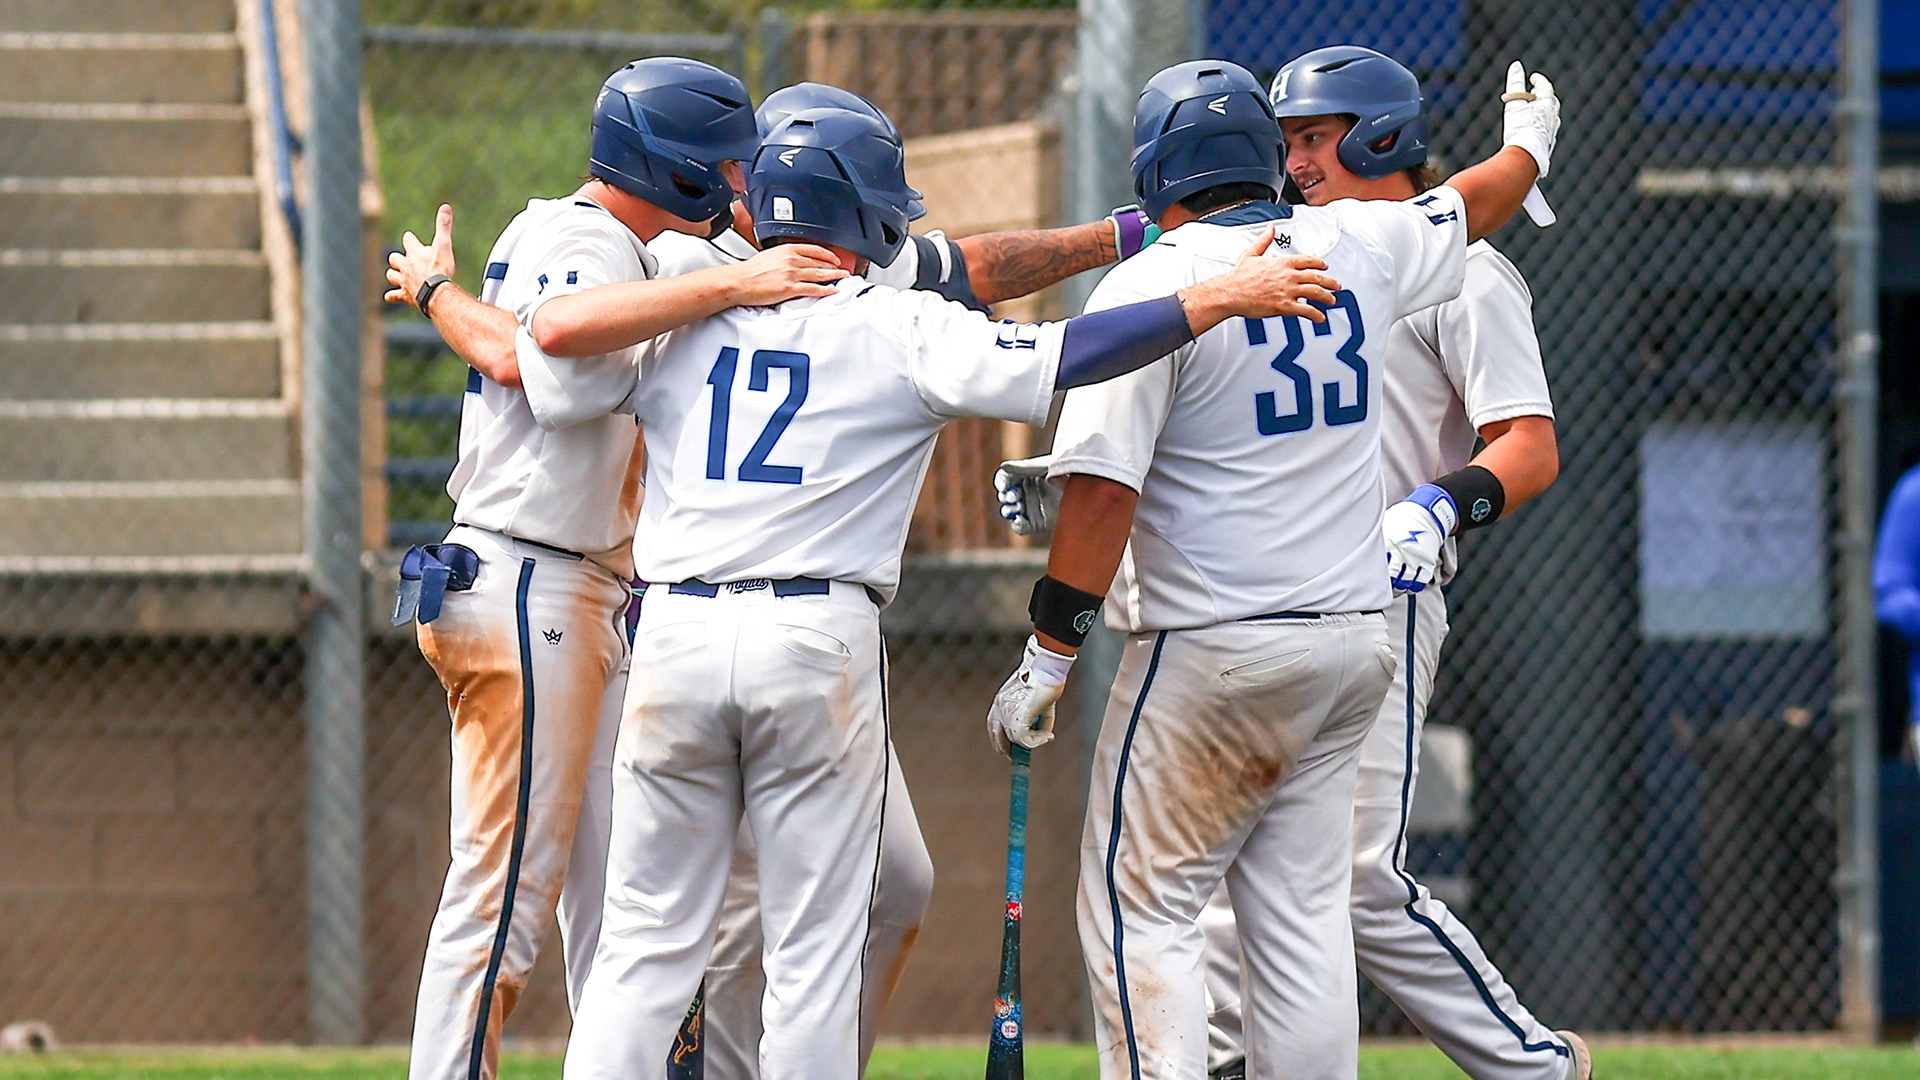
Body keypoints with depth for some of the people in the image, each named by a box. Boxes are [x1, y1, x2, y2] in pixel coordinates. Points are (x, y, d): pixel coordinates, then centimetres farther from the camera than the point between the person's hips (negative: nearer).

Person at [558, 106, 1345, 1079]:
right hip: (819, 642, -3)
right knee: (814, 951, 4)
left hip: (675, 634, 3)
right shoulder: (897, 328, -1)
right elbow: (1059, 355, -11)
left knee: (647, 943, 7)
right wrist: (1220, 299, -8)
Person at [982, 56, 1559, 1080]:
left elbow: (1102, 490, -17)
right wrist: (1527, 143, 51)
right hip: (1354, 640, 6)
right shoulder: (1353, 248, 6)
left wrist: (1046, 657, -12)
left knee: (1140, 909, -1)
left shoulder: (1151, 285, -11)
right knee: (1303, 920, 8)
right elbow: (1471, 206, 29)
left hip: (1213, 651, -6)